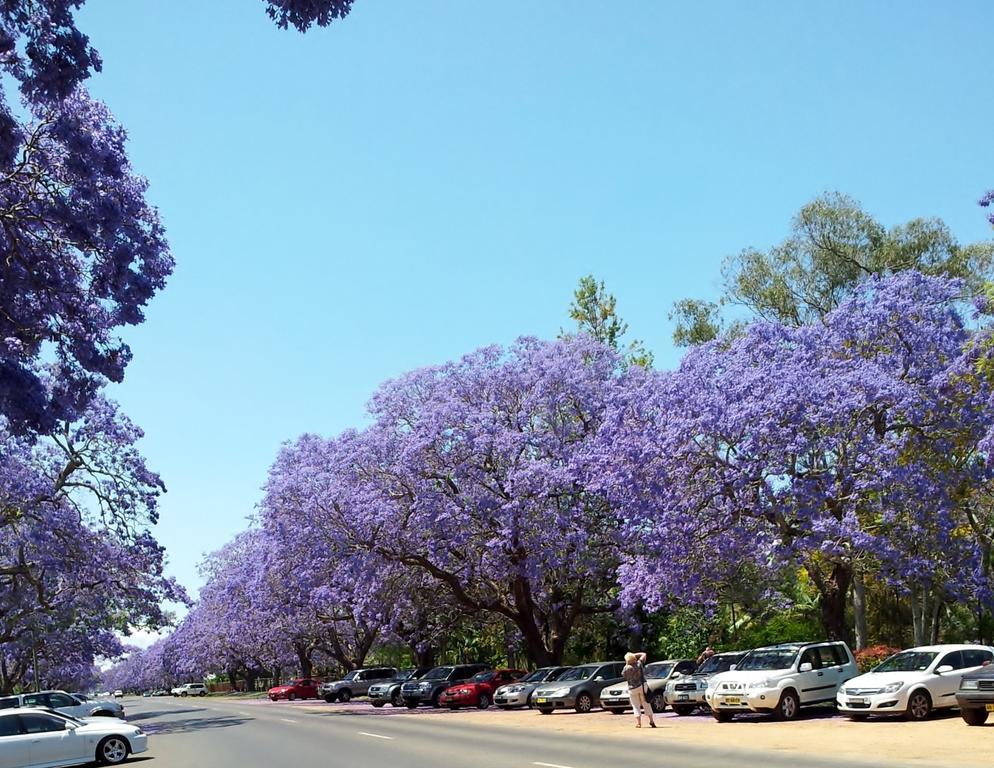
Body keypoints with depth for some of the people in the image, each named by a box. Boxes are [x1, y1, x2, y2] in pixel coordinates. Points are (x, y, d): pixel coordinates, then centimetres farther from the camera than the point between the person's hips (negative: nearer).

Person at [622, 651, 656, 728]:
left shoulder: (627, 668, -13)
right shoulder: (639, 663, -2)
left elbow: (623, 675, 6)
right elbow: (643, 654, 13)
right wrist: (635, 654, 10)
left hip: (633, 688, -3)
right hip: (642, 686, 3)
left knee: (636, 706, 6)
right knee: (646, 704, 11)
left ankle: (638, 723, 1)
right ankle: (651, 721, 12)